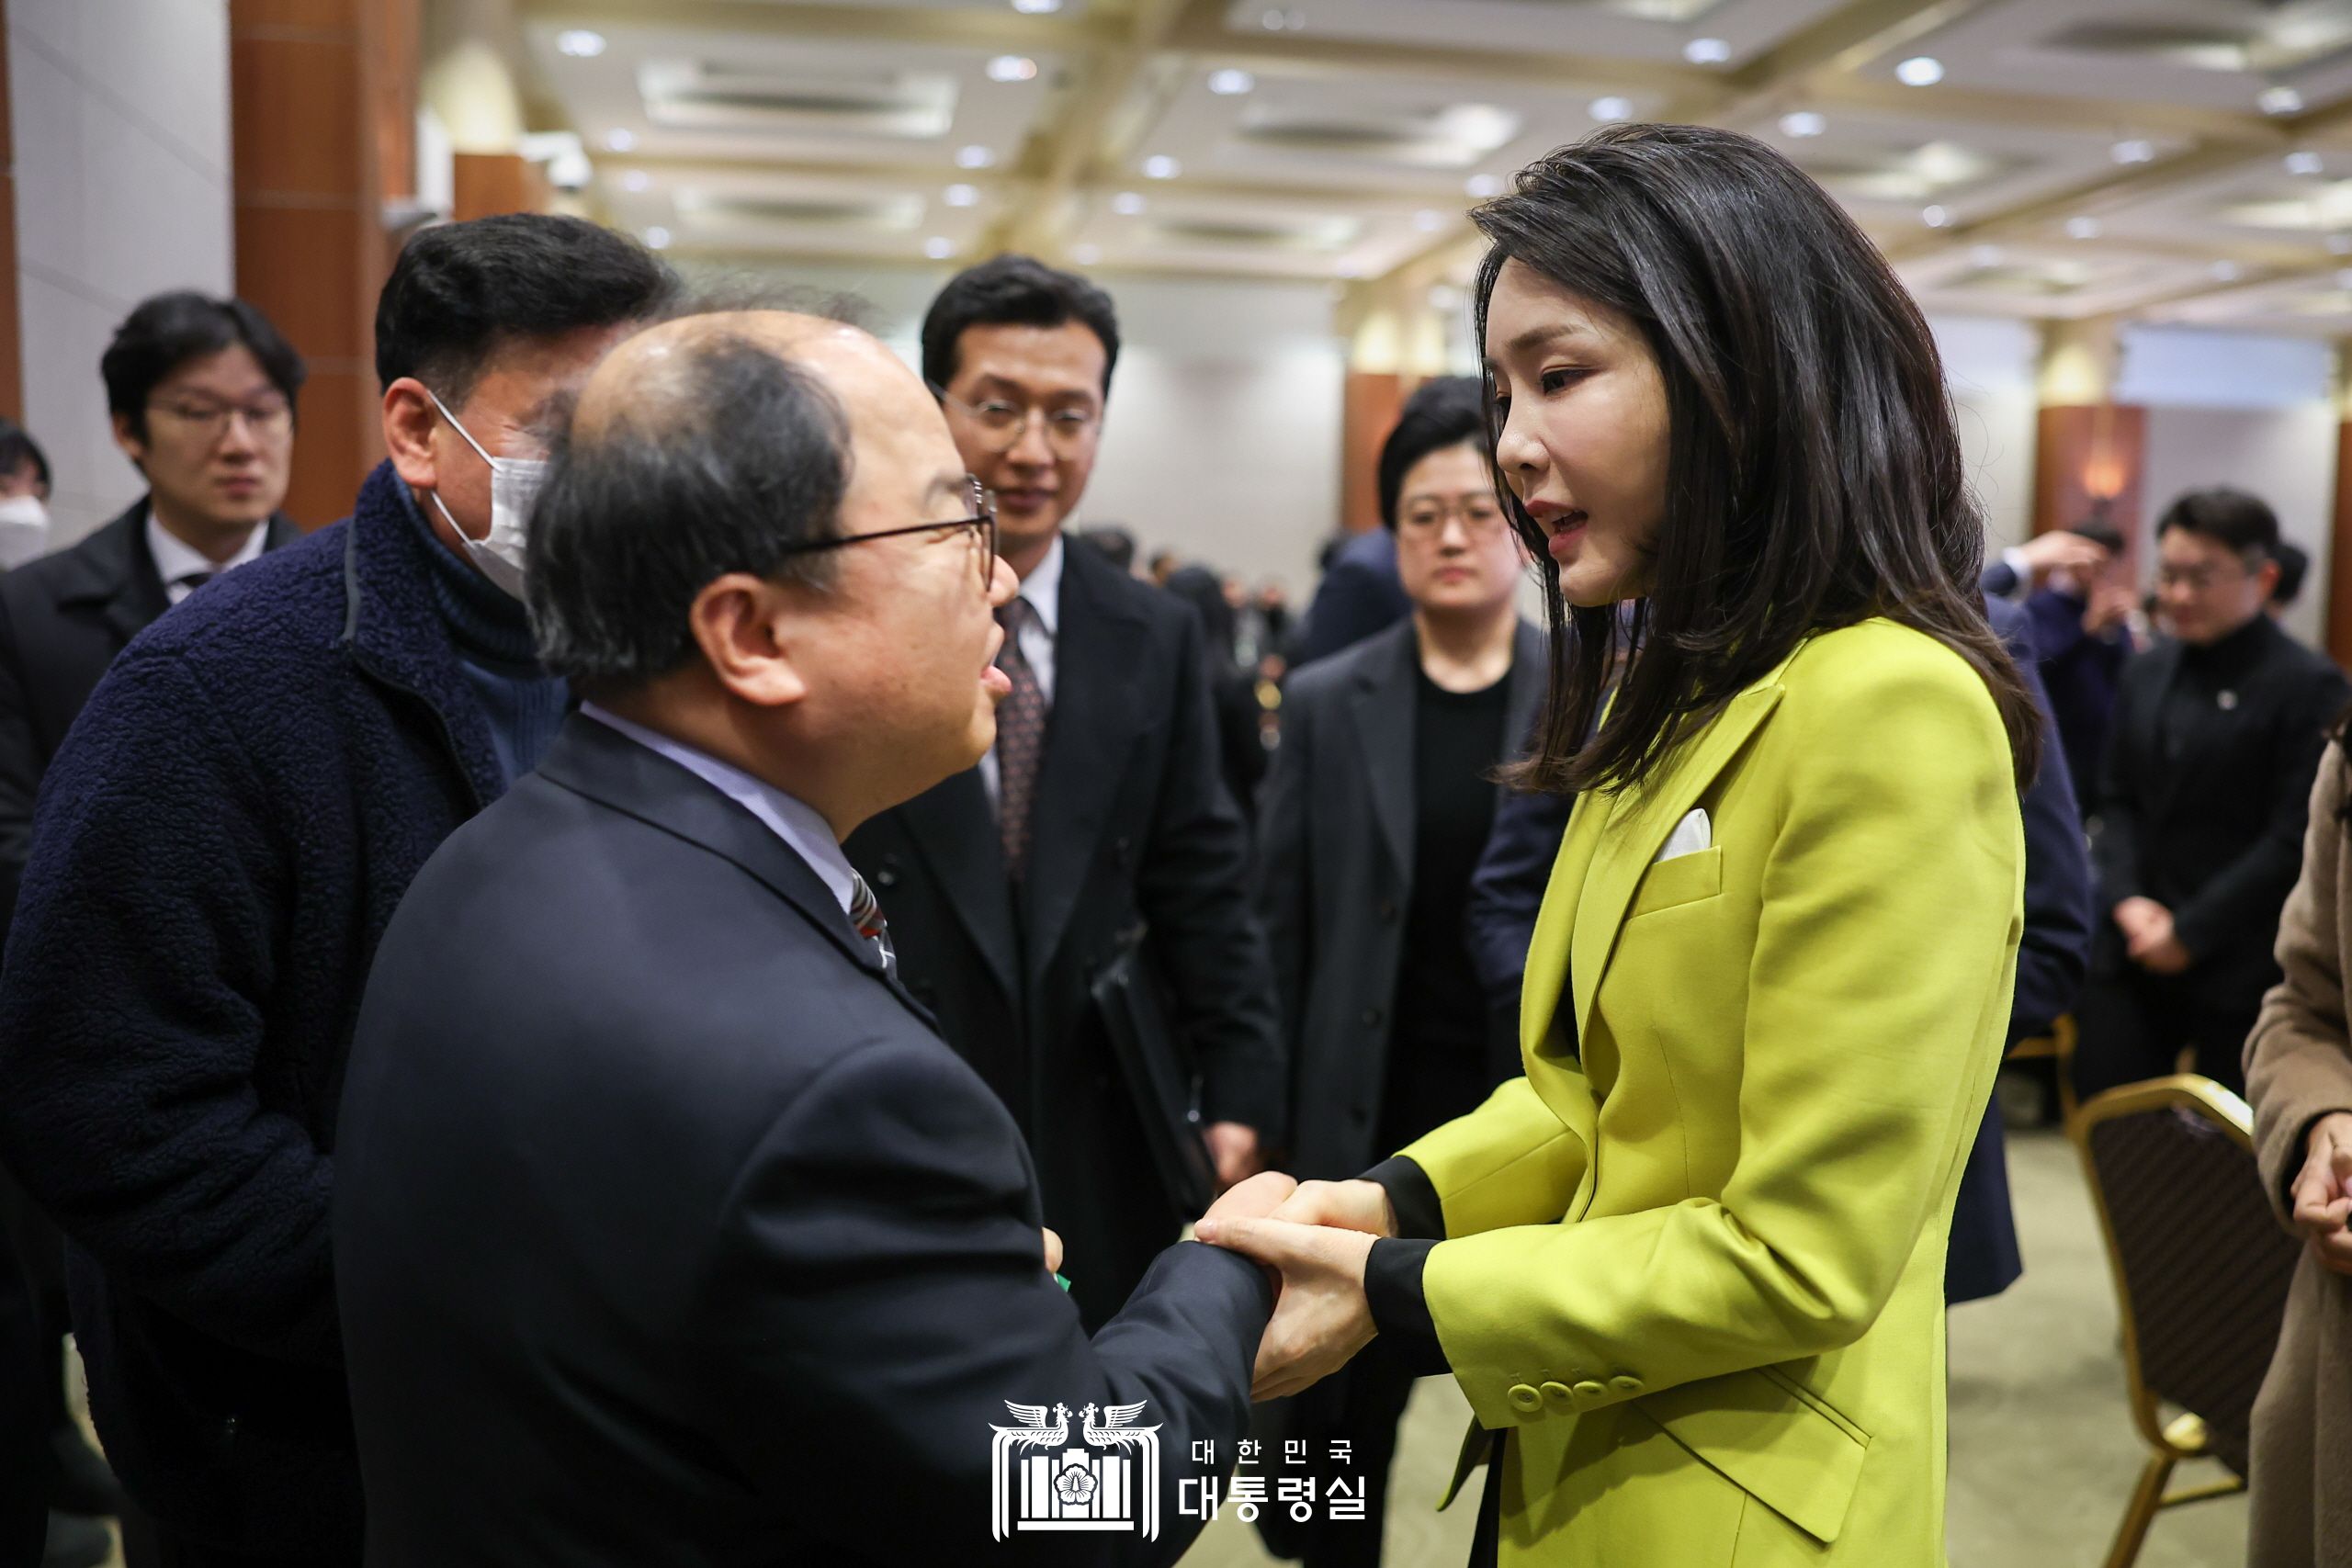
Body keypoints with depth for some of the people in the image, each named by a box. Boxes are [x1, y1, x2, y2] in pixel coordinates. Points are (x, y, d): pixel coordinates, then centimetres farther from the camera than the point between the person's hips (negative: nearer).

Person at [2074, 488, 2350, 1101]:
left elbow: (2294, 837, -12)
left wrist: (2190, 931, -14)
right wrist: (2127, 900, -5)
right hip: (2132, 955, 5)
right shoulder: (2146, 672, 11)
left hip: (2239, 965, -5)